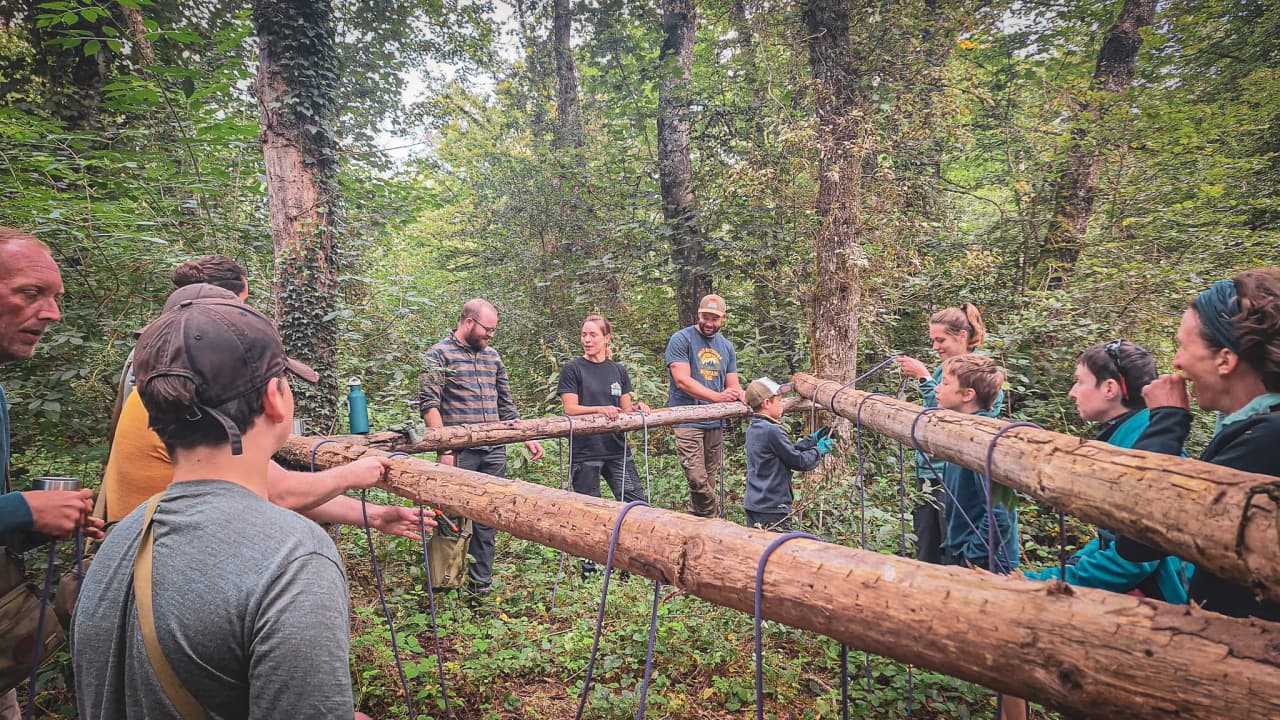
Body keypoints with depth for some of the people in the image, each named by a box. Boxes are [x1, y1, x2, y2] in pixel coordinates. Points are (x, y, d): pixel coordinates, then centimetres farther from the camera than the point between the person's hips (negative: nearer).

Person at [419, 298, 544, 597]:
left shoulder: (493, 356, 16)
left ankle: (481, 583, 19)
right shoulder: (439, 354, -2)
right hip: (460, 452, -5)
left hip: (495, 451, 6)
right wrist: (444, 448, -16)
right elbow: (429, 404, -9)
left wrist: (527, 437, 13)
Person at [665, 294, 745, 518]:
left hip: (715, 422, 6)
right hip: (687, 421, -6)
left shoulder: (727, 347, 16)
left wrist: (742, 396, -12)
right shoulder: (681, 340, -4)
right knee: (698, 480, -13)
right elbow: (682, 381, -14)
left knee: (709, 482, 10)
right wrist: (717, 396, -24)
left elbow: (733, 385, 14)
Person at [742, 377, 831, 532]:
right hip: (772, 509, -9)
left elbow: (790, 450, 15)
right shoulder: (772, 430, -19)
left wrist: (812, 440, 17)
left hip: (753, 505, 9)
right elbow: (800, 462, -11)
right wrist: (819, 450, 4)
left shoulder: (753, 429, 9)